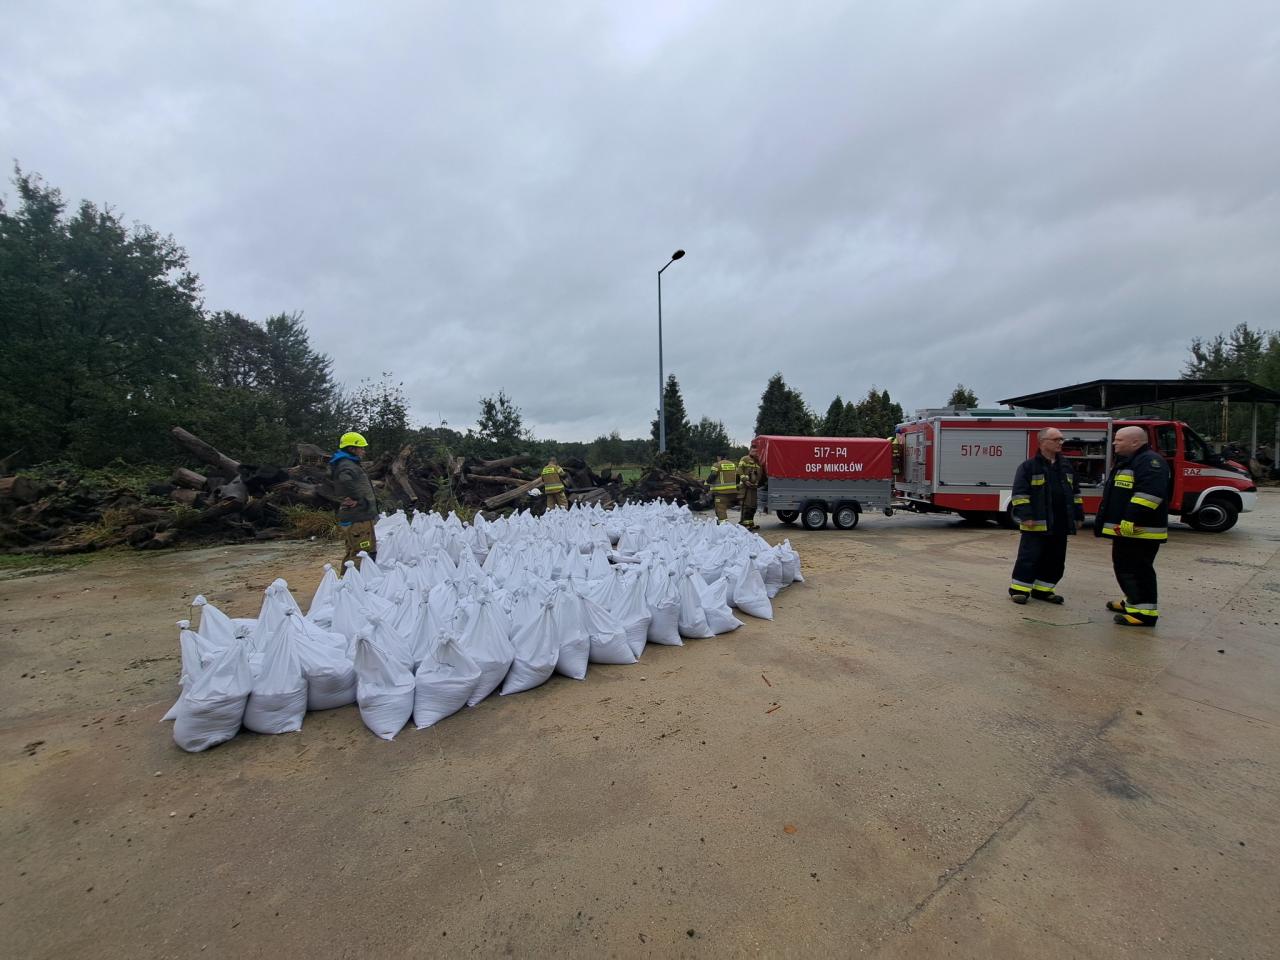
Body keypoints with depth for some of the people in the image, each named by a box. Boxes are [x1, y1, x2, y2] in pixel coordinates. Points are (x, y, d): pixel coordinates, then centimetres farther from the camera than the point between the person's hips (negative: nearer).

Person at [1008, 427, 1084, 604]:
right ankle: (1018, 589, 4)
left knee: (1055, 560, 11)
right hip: (1037, 523, -6)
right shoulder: (1029, 466, -7)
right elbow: (1020, 493, -11)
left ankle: (1042, 589, 22)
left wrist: (1078, 515, 16)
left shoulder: (1067, 467, 13)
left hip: (1060, 524, 7)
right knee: (1029, 557, -4)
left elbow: (1075, 493, 20)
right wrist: (1026, 516, -17)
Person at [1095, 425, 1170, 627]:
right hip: (1125, 530, 11)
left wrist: (1129, 522, -28)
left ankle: (1145, 612, 0)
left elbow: (1149, 494, -27)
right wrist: (1121, 525, 26)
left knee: (1138, 570, -6)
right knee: (1124, 567, 19)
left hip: (1140, 531, -11)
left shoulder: (1150, 461, -15)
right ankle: (1133, 601, 32)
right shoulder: (1127, 461, 18)